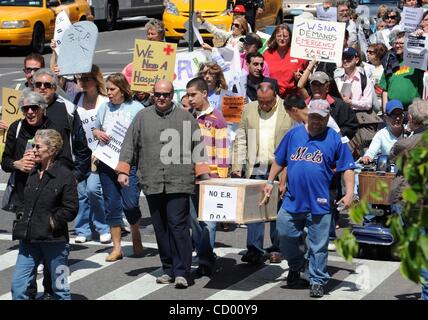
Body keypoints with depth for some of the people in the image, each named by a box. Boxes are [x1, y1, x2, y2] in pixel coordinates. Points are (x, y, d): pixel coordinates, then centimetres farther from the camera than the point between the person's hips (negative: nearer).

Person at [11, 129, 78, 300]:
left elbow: (71, 209, -12)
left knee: (60, 288, 7)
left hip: (54, 242, -6)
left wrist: (53, 221, -11)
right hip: (29, 240, 6)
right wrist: (23, 222, 11)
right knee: (18, 286, 1)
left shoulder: (65, 175, -10)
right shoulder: (32, 173, 11)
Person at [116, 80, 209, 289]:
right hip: (152, 183, 3)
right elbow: (129, 145, 12)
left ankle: (181, 272, -8)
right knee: (160, 228, 7)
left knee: (178, 225, -10)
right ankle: (168, 270, 16)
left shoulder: (185, 118, 7)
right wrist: (123, 170, 5)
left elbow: (198, 148, 8)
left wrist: (203, 174, 2)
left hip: (179, 183, -3)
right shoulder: (142, 117, 11)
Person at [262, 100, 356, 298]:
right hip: (293, 200, 3)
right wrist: (270, 182, 12)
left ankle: (317, 281, 14)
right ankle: (296, 266, 30)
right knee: (284, 234, 3)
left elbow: (347, 168, -1)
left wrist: (349, 193, -11)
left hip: (319, 203, -3)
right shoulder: (293, 134, 7)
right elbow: (279, 160, 16)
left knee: (318, 245, 1)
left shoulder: (334, 139, -1)